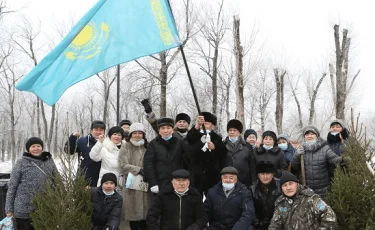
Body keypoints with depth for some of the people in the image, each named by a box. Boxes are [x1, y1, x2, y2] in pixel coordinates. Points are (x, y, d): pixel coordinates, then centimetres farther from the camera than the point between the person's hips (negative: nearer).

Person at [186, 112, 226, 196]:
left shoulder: (217, 139, 9)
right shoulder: (195, 137, 6)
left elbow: (222, 156, 3)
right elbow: (189, 138, -19)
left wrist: (214, 148, -17)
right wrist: (197, 126, -39)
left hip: (212, 177, 1)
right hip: (196, 176, 0)